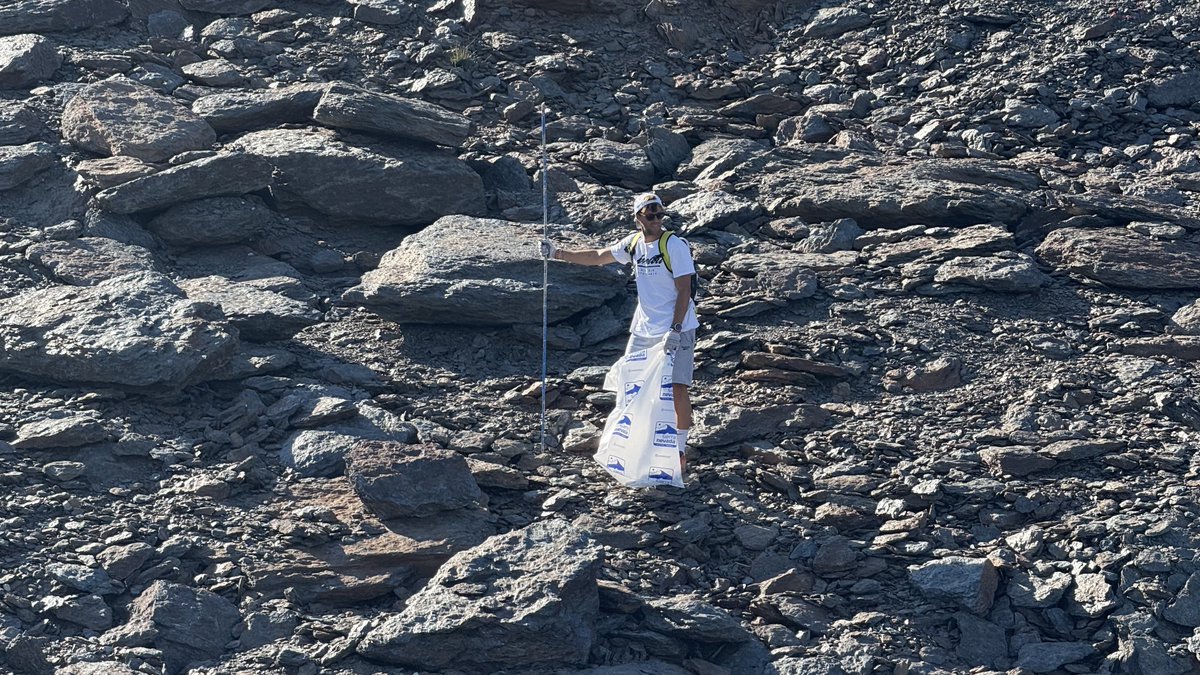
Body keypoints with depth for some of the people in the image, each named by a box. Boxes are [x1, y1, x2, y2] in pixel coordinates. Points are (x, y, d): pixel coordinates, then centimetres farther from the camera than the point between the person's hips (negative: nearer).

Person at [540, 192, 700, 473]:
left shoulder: (675, 246, -14)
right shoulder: (634, 243, 4)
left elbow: (684, 290, -16)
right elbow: (598, 257, 16)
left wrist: (675, 329, -24)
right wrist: (559, 254, 11)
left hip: (677, 330, -6)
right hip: (643, 329, 6)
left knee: (677, 388, -10)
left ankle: (680, 447, 4)